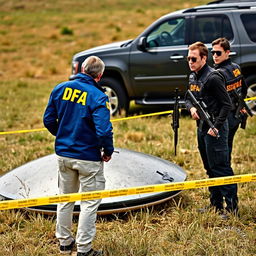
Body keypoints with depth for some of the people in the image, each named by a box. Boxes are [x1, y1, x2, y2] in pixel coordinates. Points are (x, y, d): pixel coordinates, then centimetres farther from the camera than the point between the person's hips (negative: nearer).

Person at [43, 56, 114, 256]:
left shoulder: (60, 89, -2)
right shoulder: (98, 97, -19)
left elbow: (49, 120, 3)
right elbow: (104, 130, -25)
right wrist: (108, 151, -6)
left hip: (63, 154, 6)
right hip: (88, 157, -5)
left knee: (65, 200, 20)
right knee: (89, 203, 7)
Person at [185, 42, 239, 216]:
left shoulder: (213, 77, -17)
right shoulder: (193, 77, 10)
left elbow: (227, 104, -17)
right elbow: (188, 98, 21)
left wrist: (216, 127, -20)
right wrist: (191, 108, -3)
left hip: (215, 129, -9)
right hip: (202, 128, 9)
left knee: (221, 168, -7)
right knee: (210, 169, 15)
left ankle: (232, 206, -1)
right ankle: (216, 204, 25)